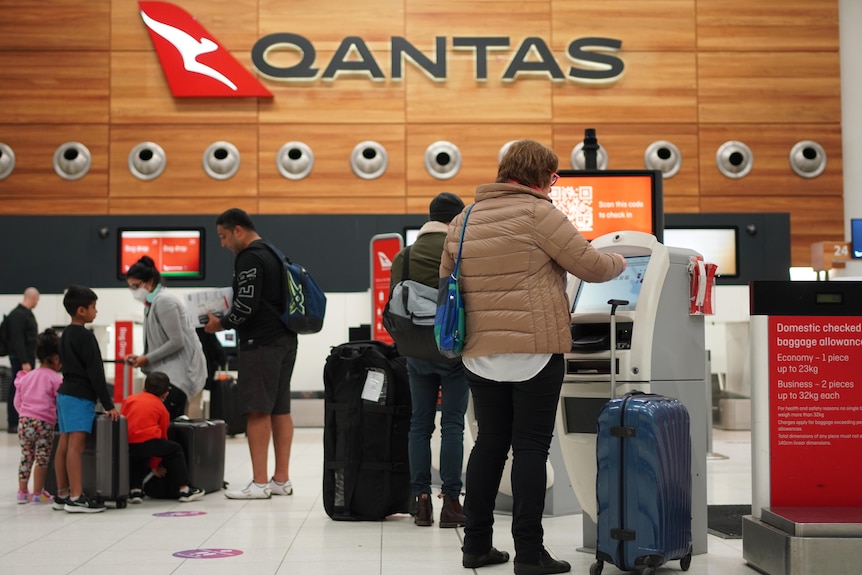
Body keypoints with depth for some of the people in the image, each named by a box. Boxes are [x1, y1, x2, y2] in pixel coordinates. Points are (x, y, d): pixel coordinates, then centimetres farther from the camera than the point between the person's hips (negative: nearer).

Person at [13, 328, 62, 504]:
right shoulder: (55, 379, -7)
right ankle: (37, 494, 6)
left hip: (24, 421, 6)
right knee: (42, 459, 3)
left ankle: (22, 492, 19)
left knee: (26, 457, 15)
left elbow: (17, 401, 16)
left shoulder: (26, 377, 11)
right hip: (44, 423, -6)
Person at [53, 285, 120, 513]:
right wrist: (108, 404, -13)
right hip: (80, 396, -10)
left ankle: (62, 495, 14)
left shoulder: (66, 334, 15)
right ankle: (76, 498, -16)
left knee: (64, 445, 10)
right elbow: (95, 372, -16)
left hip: (66, 393, 10)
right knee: (76, 445, -12)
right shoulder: (85, 336, -13)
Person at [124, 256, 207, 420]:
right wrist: (141, 358, 4)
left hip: (182, 369, -9)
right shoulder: (151, 303, 14)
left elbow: (177, 342, -19)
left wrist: (147, 359, -13)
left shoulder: (164, 301, -14)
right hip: (168, 369, 9)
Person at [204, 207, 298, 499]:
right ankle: (281, 480, 13)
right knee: (280, 409, 9)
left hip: (260, 343, -10)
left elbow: (247, 304, -19)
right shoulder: (274, 254, 19)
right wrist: (228, 320, 18)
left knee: (258, 410, -8)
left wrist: (221, 323, -4)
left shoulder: (249, 258, -10)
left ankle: (260, 483, -8)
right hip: (285, 339, 10)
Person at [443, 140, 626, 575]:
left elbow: (446, 284, 19)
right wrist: (618, 263, 16)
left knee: (490, 442, 13)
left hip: (480, 354, 6)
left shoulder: (463, 222, 13)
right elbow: (589, 264, -5)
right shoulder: (537, 213, -7)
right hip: (534, 351, -6)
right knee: (530, 446, -2)